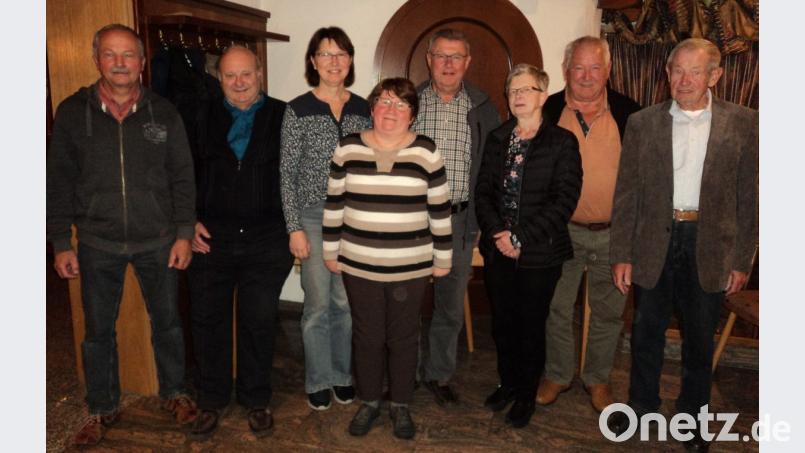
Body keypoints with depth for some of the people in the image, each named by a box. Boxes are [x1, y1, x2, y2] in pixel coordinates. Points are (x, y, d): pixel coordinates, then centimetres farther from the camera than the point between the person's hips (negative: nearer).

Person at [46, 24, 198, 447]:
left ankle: (174, 391, 34)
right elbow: (59, 182, 1)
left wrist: (184, 233, -3)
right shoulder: (72, 112, -2)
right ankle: (102, 408, 31)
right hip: (97, 244, 0)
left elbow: (182, 177, 1)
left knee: (167, 320, 13)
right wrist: (61, 244, -1)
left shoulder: (163, 113, -2)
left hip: (157, 241, 0)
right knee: (98, 330, 11)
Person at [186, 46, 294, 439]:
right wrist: (190, 222, 1)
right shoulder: (204, 118, 7)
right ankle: (211, 400, 28)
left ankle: (256, 400, 27)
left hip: (267, 240, -2)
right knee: (208, 319, 10)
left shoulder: (282, 117, 1)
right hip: (211, 237, 2)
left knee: (259, 322, 9)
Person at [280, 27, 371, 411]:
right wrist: (294, 228, -9)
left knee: (346, 302, 11)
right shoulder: (298, 110, -4)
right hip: (314, 217, -2)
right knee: (318, 303, 4)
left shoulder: (362, 109, 5)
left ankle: (342, 374, 29)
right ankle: (318, 380, 24)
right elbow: (287, 173, -4)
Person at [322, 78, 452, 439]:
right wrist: (331, 251, 6)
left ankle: (401, 405, 31)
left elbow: (440, 209, 0)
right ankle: (369, 402, 33)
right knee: (366, 335, 13)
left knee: (403, 337, 12)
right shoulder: (348, 148, 0)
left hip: (411, 267, -1)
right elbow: (334, 204, 5)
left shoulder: (426, 152, -4)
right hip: (358, 264, 1)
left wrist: (443, 257, 2)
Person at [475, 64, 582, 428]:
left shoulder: (562, 142, -5)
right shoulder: (497, 139, 9)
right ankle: (507, 382, 36)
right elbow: (483, 191, 6)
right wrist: (497, 233, -10)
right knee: (502, 323, 14)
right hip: (498, 250, 4)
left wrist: (521, 238, -16)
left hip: (539, 253, -4)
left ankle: (527, 395, 28)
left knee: (532, 326, 9)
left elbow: (564, 200, -12)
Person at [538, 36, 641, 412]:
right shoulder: (546, 112, -3)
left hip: (614, 233, 1)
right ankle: (557, 374, 32)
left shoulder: (629, 113, -2)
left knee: (608, 311, 14)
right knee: (557, 308, 12)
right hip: (561, 230, 0)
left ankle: (598, 378, 34)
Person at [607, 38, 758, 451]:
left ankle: (692, 414, 34)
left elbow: (749, 197, -1)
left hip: (710, 246, 0)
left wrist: (742, 260, -3)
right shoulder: (641, 123, -1)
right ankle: (641, 405, 34)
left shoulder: (742, 123, -2)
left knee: (700, 338, 14)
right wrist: (621, 255, -3)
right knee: (646, 332, 14)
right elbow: (626, 194, -1)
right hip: (654, 242, 1)